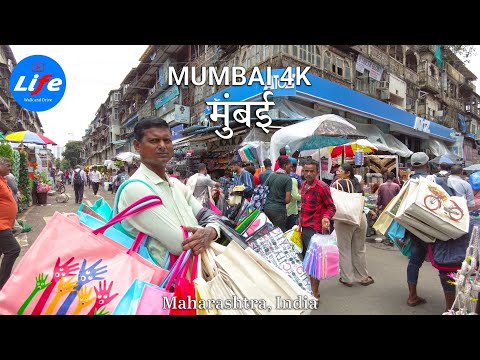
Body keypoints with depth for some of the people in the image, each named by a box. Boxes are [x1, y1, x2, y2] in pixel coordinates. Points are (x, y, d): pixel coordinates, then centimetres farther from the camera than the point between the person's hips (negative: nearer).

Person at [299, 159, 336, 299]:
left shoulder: (322, 187, -12)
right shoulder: (303, 185, 10)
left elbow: (331, 207, -7)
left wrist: (326, 218, -25)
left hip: (314, 229, -8)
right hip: (303, 227, 8)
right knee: (305, 258, 17)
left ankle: (315, 293, 12)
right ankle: (309, 287, 34)